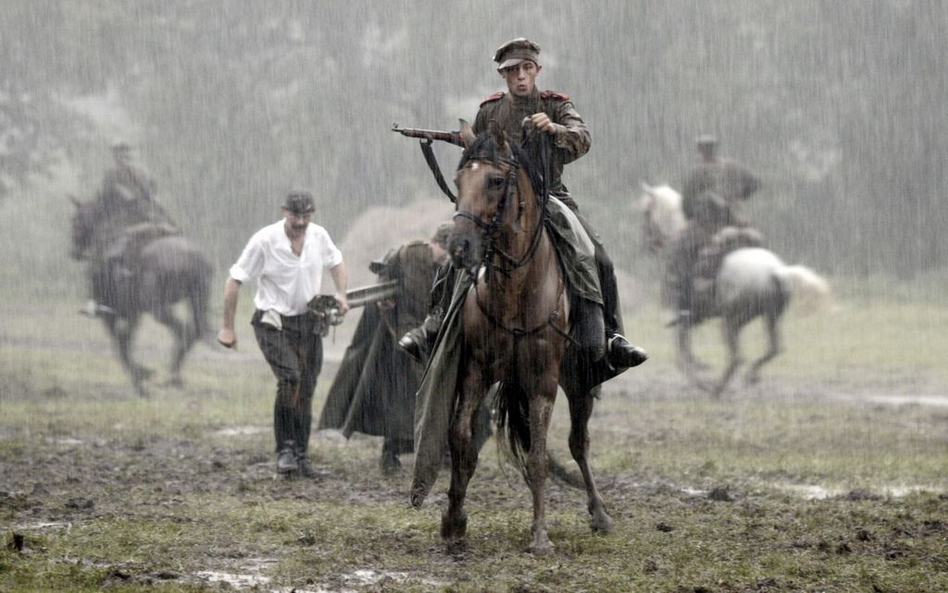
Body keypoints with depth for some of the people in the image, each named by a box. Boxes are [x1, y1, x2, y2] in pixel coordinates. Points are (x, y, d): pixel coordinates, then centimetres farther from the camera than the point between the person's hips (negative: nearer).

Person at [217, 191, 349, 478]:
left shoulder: (319, 236, -2)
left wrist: (341, 294, 0)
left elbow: (336, 263, 19)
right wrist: (227, 327, -10)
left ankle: (300, 456, 16)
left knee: (306, 391, 5)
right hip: (273, 322, -5)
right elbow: (234, 280, -10)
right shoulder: (265, 240, -16)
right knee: (290, 379, -24)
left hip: (308, 322, 5)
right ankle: (285, 450, -15)